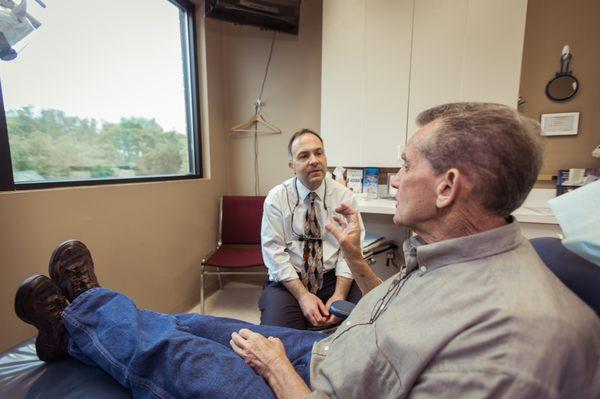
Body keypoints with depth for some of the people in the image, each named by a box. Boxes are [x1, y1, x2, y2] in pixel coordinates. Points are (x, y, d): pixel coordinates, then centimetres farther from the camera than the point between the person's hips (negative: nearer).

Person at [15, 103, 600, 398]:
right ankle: (86, 305, 40)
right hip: (323, 352, 7)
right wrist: (354, 255, 0)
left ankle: (75, 317, 34)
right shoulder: (454, 255, -6)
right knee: (197, 326, 13)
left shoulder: (517, 326, -35)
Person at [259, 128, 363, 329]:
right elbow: (275, 252, -8)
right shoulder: (276, 197, -4)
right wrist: (303, 295, -17)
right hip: (288, 280, -1)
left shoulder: (344, 196, -1)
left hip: (333, 278, 2)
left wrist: (339, 294, -16)